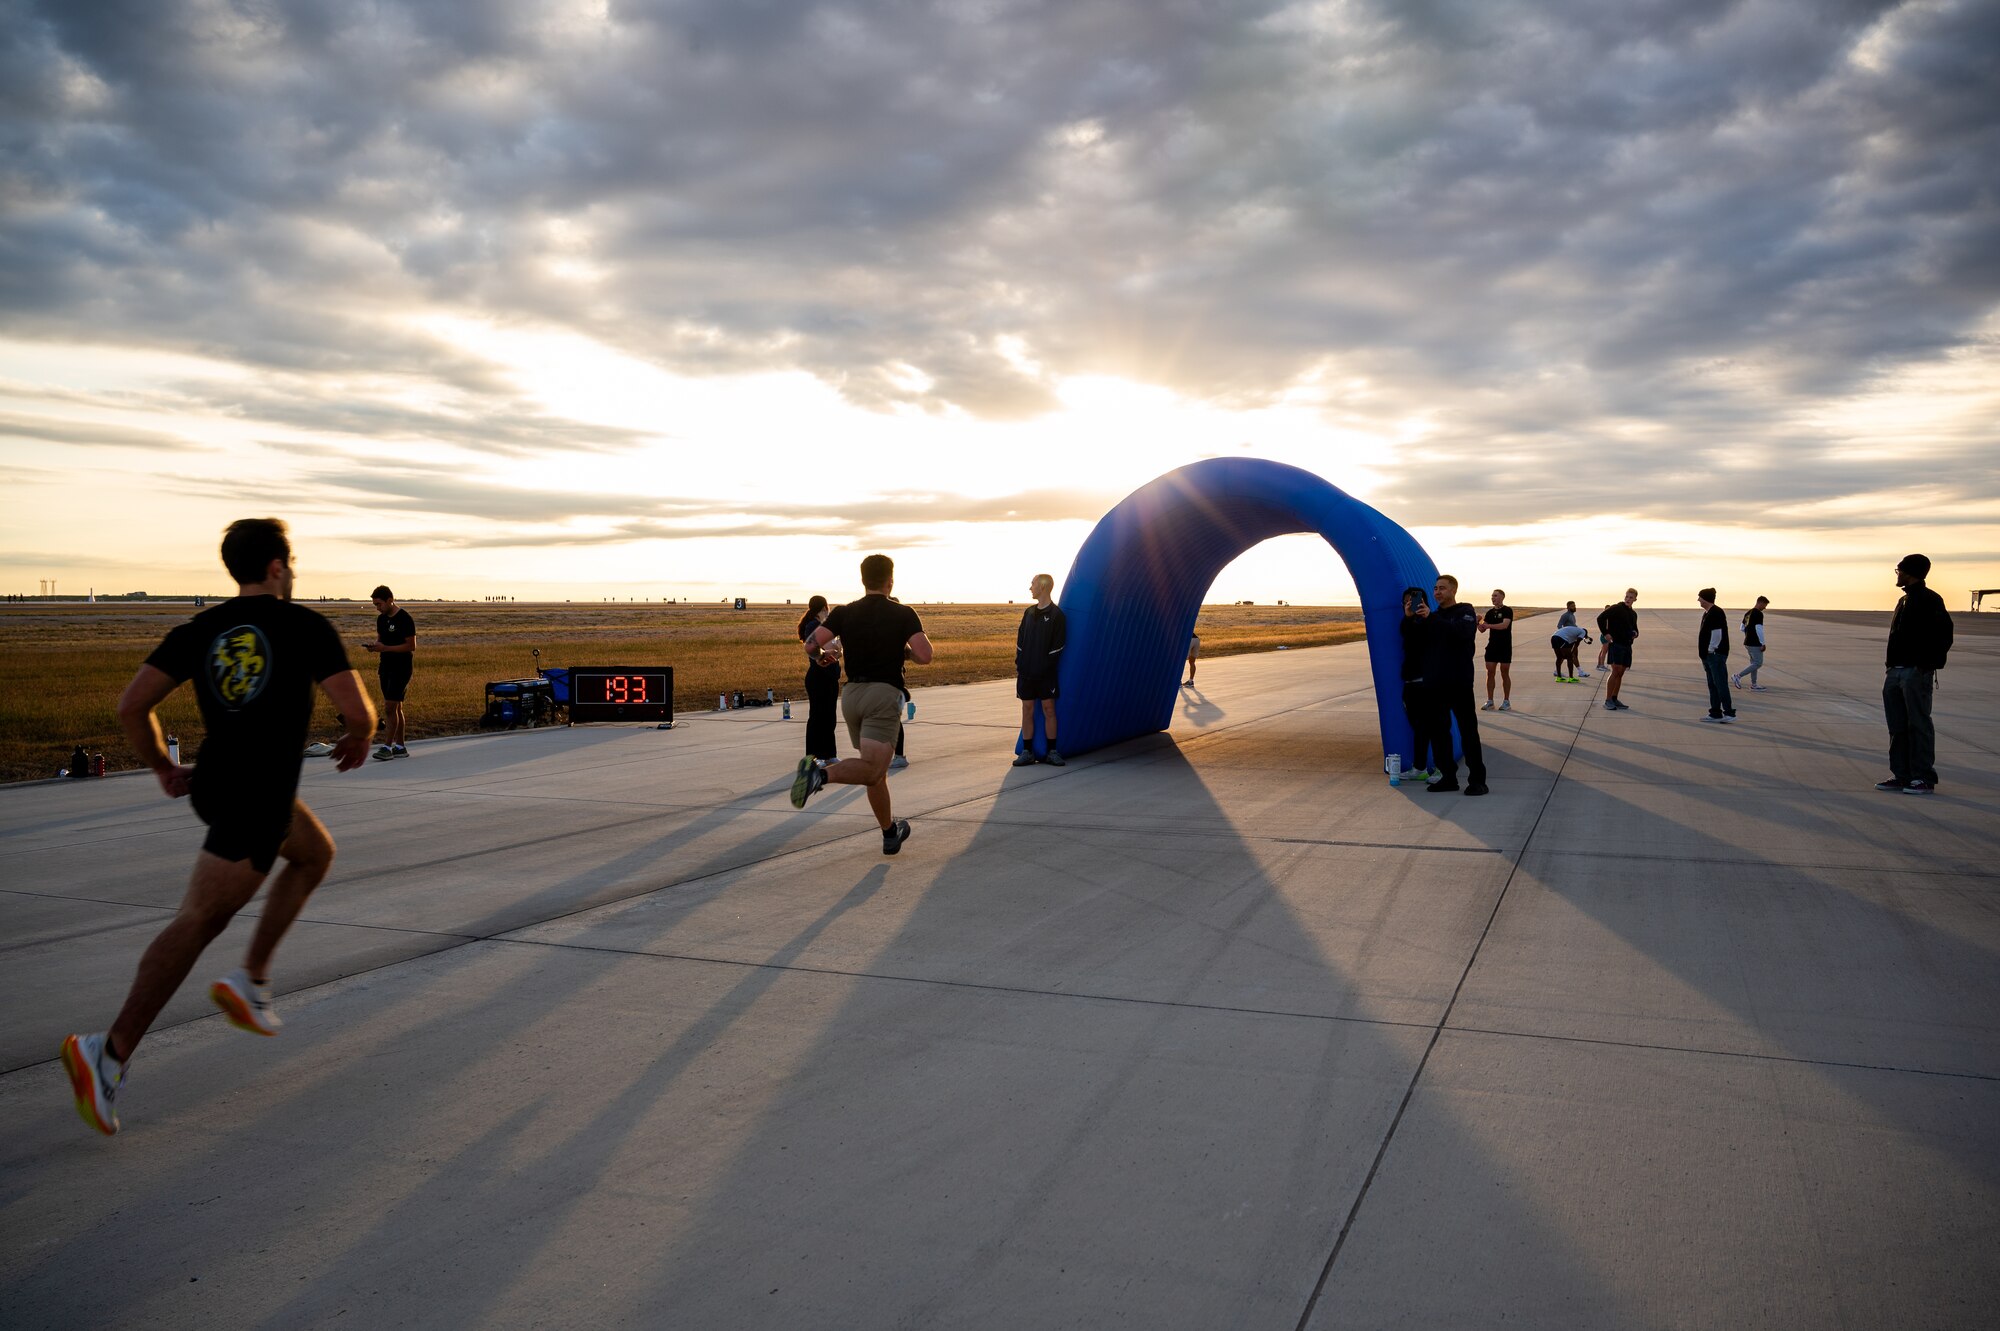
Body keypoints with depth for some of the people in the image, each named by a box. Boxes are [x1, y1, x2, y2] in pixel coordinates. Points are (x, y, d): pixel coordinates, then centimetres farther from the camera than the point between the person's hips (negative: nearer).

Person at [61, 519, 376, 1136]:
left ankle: (252, 980, 23)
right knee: (199, 922, -5)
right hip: (256, 800, -7)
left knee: (315, 852, 27)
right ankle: (110, 1053, -9)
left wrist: (164, 768, 15)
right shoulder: (306, 626, -7)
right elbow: (358, 710, -13)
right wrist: (359, 742, 9)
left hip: (212, 783, 8)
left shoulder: (199, 630, 8)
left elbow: (131, 705, 2)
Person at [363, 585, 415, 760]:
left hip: (401, 667, -8)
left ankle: (387, 746, -8)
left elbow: (411, 646, -16)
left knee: (391, 707, -11)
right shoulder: (381, 619, 11)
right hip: (386, 665, 8)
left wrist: (385, 648, -22)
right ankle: (400, 747, 16)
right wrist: (374, 646, -3)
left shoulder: (404, 619, -14)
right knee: (395, 707, 11)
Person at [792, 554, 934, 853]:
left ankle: (890, 834, 27)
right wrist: (904, 650, 10)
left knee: (876, 772, 17)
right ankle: (821, 773, -41)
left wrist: (827, 655, 18)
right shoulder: (903, 615, -1)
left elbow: (812, 644, -4)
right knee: (872, 769, -16)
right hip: (884, 694, -5)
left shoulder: (844, 613, 7)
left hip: (851, 693, 6)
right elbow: (924, 656, -11)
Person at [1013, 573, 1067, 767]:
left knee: (1048, 709, 0)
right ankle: (1027, 752, 9)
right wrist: (1018, 663, 5)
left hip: (1046, 672, -5)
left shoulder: (1056, 614, -6)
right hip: (1026, 671, 5)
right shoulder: (1029, 612, 12)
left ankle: (1052, 751, 8)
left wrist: (1047, 666, -12)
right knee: (1027, 710, 4)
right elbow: (1020, 639, 14)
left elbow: (1057, 645, -8)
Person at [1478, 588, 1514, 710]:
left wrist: (1489, 625, -31)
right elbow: (1482, 629, 9)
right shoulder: (1490, 612, 11)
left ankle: (1506, 701, 9)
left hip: (1505, 647, -5)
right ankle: (1489, 701, 5)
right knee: (1490, 673, 1)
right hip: (1492, 646, 5)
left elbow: (1505, 625, -22)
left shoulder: (1507, 611, -6)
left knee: (1505, 674, 2)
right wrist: (1478, 624, -12)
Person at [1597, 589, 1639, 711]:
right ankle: (1608, 701, -11)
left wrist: (1635, 633, 8)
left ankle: (1614, 699, 16)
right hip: (1615, 644, -7)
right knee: (1615, 672, -13)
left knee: (1621, 673, 9)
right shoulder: (1616, 608, -6)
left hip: (1627, 646, 7)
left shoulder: (1633, 614, 18)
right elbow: (1601, 618, -14)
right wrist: (1605, 633, -16)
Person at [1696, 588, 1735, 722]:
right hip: (1708, 655, 11)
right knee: (1712, 685, 12)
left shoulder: (1716, 613, -14)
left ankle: (1729, 712, -9)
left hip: (1716, 655, -11)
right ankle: (1715, 713, 16)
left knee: (1720, 684, -10)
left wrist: (1711, 650, -16)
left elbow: (1717, 634, -19)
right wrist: (1704, 653, 17)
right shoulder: (1707, 613, 17)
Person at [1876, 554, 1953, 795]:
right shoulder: (1904, 601, 18)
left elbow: (1944, 634, -15)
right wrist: (1891, 661, 13)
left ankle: (1924, 778, 0)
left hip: (1916, 673, -9)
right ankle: (1901, 775, 16)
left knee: (1919, 725, -5)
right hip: (1896, 671, 9)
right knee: (1897, 726, 10)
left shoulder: (1930, 600, -9)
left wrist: (1929, 663, -18)